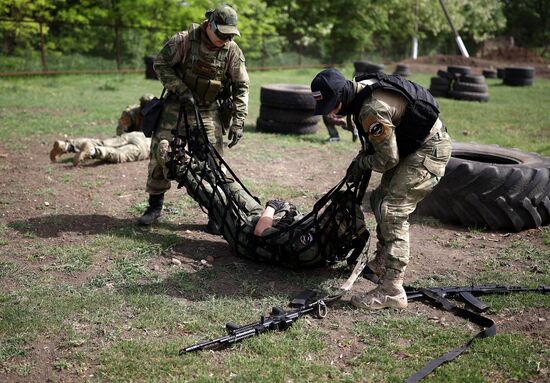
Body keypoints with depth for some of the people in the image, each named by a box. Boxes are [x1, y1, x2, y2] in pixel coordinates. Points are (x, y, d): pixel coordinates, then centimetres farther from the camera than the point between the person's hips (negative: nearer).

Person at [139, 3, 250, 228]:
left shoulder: (232, 51, -8)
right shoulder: (184, 41, -14)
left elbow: (241, 87, -3)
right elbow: (160, 64, -5)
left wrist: (238, 122, -8)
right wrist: (180, 89, -17)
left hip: (209, 111, 1)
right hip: (177, 106, 0)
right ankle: (155, 207, 17)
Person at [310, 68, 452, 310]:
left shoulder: (373, 110, -30)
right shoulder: (360, 89, -1)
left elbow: (388, 159, -20)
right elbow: (375, 140, 16)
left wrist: (361, 163, -5)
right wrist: (361, 158, 6)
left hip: (430, 150, -10)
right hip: (413, 144, 10)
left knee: (393, 211, -16)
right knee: (381, 200, 16)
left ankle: (392, 291, -15)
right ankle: (381, 263, 32)